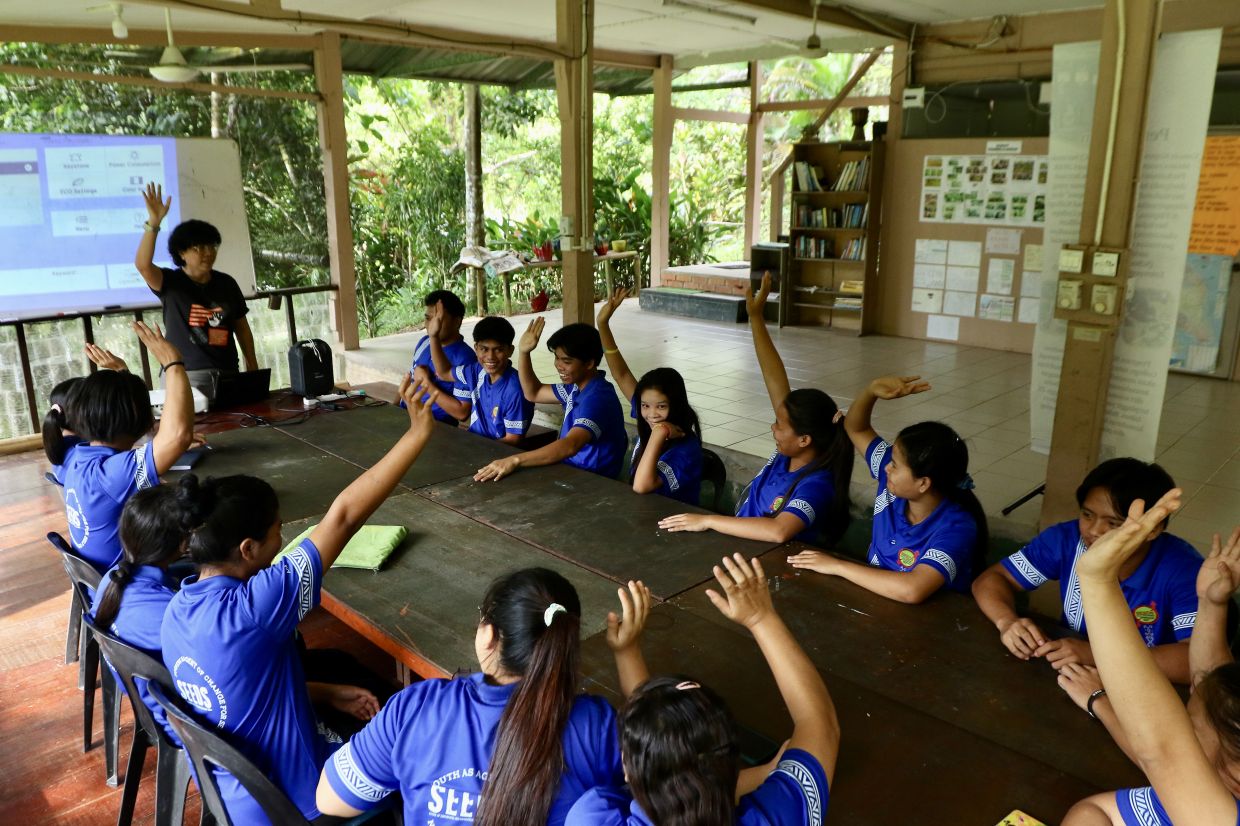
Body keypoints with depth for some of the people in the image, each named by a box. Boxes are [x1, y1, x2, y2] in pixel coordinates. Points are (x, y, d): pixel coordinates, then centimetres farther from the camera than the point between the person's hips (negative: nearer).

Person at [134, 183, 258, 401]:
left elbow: (242, 327, 14)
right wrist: (153, 223, -32)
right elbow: (142, 265, -22)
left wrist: (253, 367, 11)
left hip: (227, 373, 4)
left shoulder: (226, 283, 9)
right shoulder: (170, 282, -2)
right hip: (185, 375, -3)